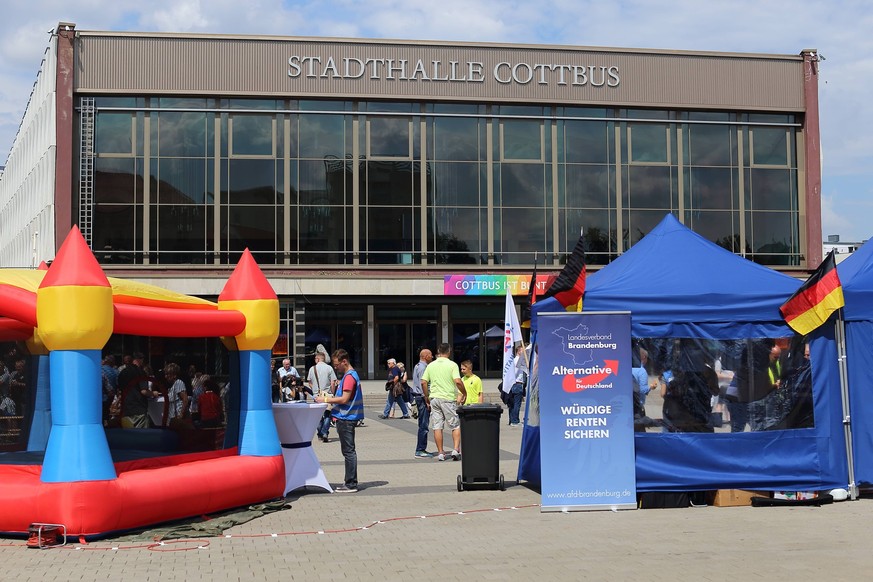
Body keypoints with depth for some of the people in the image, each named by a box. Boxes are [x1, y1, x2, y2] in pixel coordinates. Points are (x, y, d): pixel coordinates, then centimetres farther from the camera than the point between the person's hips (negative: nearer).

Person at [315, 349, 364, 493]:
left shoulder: (349, 377, -16)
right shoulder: (348, 375, 17)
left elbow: (344, 399, -21)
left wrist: (326, 399, -15)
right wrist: (329, 399, 13)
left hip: (346, 419, -11)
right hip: (346, 418, 11)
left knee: (348, 451, -7)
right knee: (348, 451, 15)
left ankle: (351, 484, -5)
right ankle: (349, 481, 21)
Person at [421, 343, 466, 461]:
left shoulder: (431, 365, 6)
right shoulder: (452, 365, -6)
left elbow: (423, 382, 4)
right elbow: (458, 381, -17)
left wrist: (426, 397, 14)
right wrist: (464, 393, -2)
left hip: (434, 398, 4)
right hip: (449, 398, -4)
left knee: (437, 427, 6)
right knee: (456, 425, 7)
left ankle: (440, 453, 7)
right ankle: (455, 450, -6)